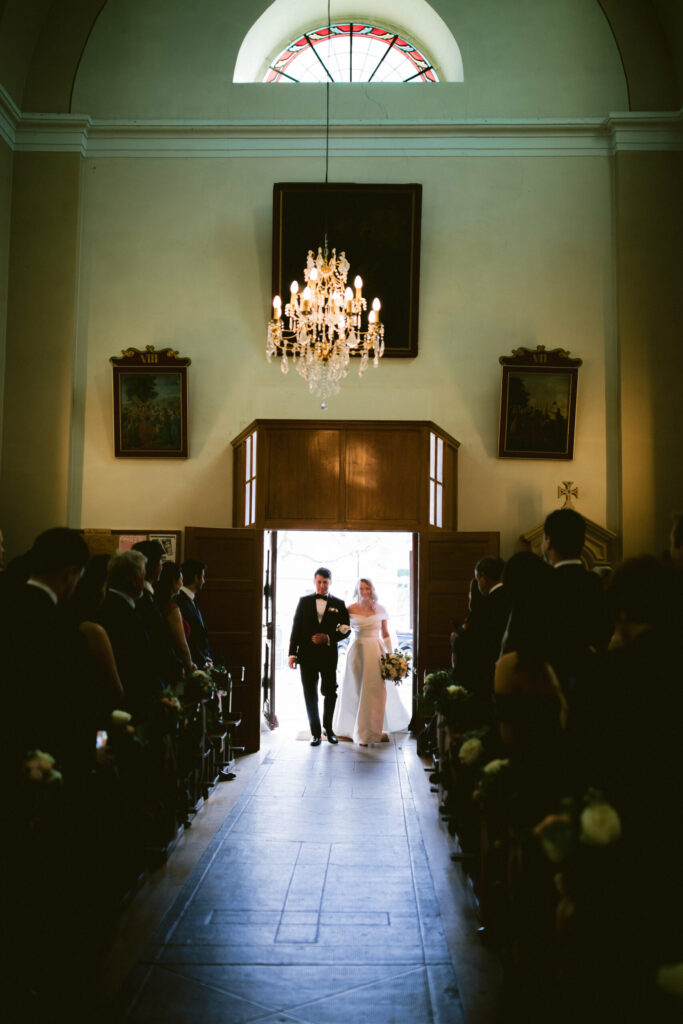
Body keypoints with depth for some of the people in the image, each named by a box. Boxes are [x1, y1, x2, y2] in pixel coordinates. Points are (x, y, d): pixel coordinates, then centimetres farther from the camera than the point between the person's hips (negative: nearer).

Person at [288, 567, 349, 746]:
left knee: (330, 693, 6)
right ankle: (316, 732, 13)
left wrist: (328, 638, -12)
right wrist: (293, 653, -2)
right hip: (307, 655, 0)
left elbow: (345, 629, 4)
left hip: (328, 655, 0)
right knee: (310, 696, 3)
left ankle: (328, 728, 27)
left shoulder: (338, 604, 5)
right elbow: (296, 628, 4)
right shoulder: (304, 601, 6)